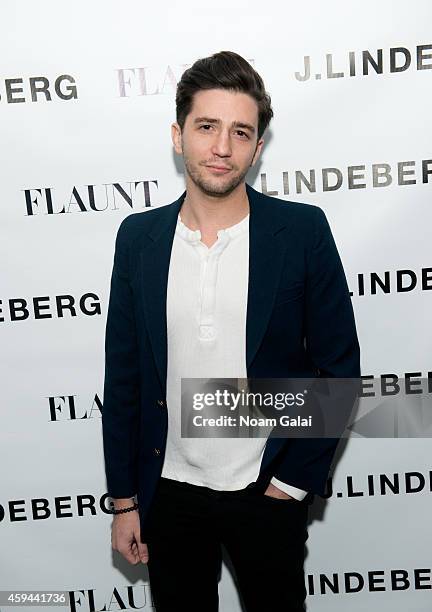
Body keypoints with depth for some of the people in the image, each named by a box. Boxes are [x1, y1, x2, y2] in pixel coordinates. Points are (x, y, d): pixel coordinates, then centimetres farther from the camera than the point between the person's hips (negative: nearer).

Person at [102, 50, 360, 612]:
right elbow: (123, 376, 0)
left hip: (267, 492, -1)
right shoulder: (139, 237, -4)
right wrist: (124, 500, 3)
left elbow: (339, 366, -6)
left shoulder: (303, 230, -10)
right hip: (169, 494, 2)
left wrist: (296, 480, -7)